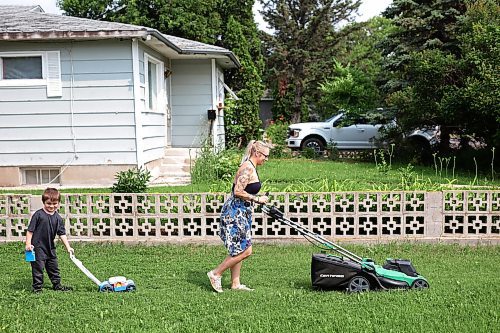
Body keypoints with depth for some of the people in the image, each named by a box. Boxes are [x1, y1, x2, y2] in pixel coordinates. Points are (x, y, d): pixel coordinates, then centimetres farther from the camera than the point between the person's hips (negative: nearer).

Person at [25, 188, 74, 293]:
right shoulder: (38, 214, -11)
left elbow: (62, 234, 4)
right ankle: (37, 287, 13)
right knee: (38, 267, 1)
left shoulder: (58, 218, 2)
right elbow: (30, 230, -9)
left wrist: (68, 247, -1)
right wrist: (28, 243, -14)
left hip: (50, 247, 5)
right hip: (38, 247, -5)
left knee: (54, 267, 15)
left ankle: (57, 285, 29)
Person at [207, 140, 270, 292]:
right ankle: (216, 274, 4)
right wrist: (257, 199, -15)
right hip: (235, 212, -11)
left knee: (238, 250, 14)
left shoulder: (251, 167, 15)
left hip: (241, 213, 11)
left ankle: (235, 284, 21)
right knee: (245, 251, -6)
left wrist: (258, 200, 16)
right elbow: (238, 191, -24)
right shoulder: (248, 168, -17)